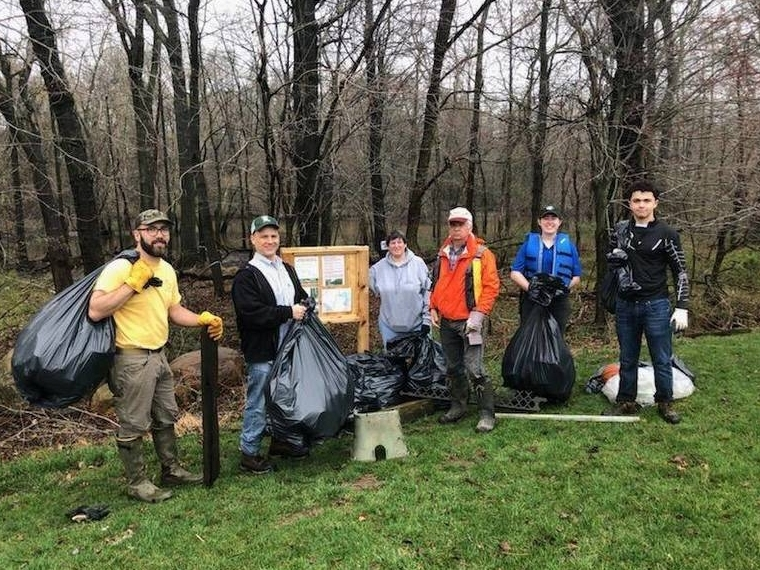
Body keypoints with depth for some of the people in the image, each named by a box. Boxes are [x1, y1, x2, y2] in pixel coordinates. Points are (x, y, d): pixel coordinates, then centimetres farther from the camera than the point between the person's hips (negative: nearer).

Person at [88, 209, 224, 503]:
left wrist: (204, 319, 0)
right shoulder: (120, 267, -18)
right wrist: (133, 283, -25)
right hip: (132, 359, -8)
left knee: (166, 417, 20)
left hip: (159, 355, 9)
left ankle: (171, 470, 35)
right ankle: (137, 482, 21)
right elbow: (95, 311, -25)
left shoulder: (167, 270, 7)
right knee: (133, 426, 5)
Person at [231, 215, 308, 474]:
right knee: (258, 403, 0)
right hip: (261, 352, -8)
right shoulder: (246, 276, -12)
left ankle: (280, 440, 37)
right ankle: (249, 453, 13)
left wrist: (304, 307, 0)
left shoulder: (287, 270, 13)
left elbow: (301, 297, 24)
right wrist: (288, 312, -21)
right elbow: (251, 313, -22)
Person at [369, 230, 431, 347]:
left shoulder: (418, 263, -5)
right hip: (389, 326, 2)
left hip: (415, 324, -2)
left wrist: (426, 319, -6)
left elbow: (428, 291, -4)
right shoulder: (379, 267, 0)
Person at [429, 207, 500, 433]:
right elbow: (436, 284, 20)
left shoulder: (482, 254, -7)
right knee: (453, 368, 15)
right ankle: (458, 407, 30)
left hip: (469, 321, -6)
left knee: (474, 368, -9)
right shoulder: (443, 255, 11)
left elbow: (491, 286, -11)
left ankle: (487, 414, 2)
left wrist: (479, 314, -17)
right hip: (447, 321, 6)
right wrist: (434, 308, 10)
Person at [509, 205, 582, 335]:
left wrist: (564, 287, -11)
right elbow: (515, 273, 1)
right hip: (531, 301, 0)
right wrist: (530, 287, -16)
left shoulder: (568, 245, 7)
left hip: (559, 303, 1)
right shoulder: (529, 243, 5)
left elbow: (576, 277, 9)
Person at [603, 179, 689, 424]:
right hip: (625, 305, 3)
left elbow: (680, 272, 0)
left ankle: (665, 403, 20)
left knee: (662, 359, 5)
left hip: (656, 306, -3)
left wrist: (682, 308, -6)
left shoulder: (666, 234, -3)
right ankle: (626, 401, 22)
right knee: (627, 359, 12)